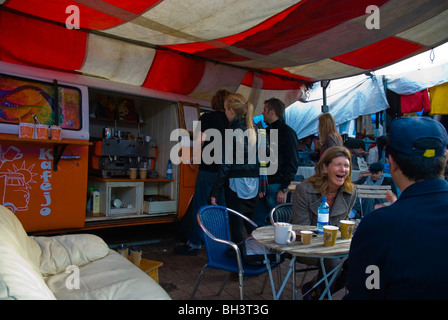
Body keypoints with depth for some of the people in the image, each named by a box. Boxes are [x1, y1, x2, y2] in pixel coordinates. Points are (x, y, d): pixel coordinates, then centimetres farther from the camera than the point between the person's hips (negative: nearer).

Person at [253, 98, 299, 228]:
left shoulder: (287, 133, -7)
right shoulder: (267, 131, 17)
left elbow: (292, 163, -11)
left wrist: (283, 189, -15)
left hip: (275, 186, -7)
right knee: (258, 222, 11)